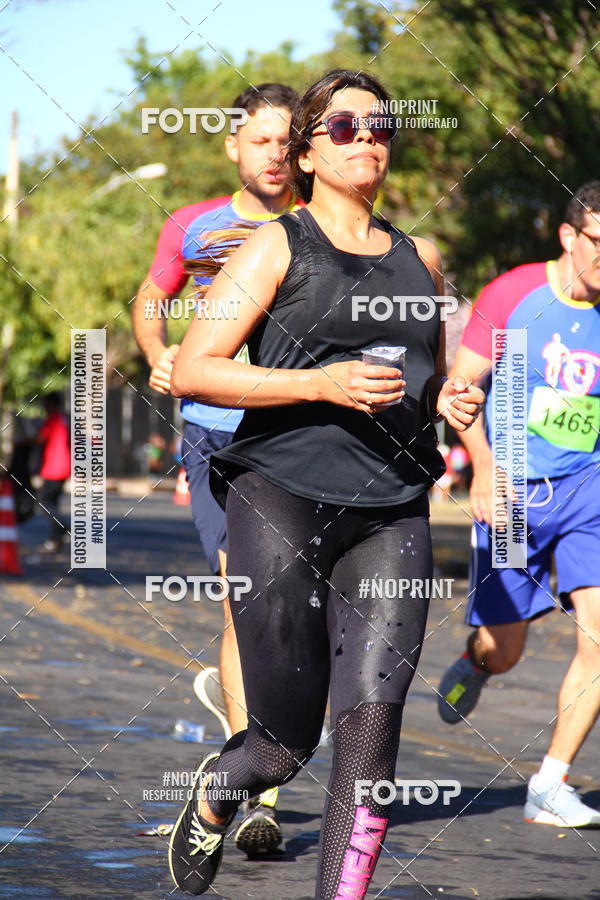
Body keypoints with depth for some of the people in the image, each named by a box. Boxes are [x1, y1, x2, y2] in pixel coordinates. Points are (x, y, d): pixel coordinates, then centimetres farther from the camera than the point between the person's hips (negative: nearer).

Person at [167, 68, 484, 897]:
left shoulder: (421, 259, 17)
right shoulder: (277, 248, 2)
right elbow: (191, 371, -6)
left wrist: (450, 401, 7)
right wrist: (320, 383, -15)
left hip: (392, 515, 4)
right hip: (282, 497, -4)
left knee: (372, 718, -13)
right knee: (288, 743, 0)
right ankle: (214, 793, 34)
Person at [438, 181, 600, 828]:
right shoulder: (512, 294, -8)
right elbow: (460, 387, -7)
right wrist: (484, 467, -20)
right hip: (512, 492, -2)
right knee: (503, 651, 4)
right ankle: (475, 661, 45)